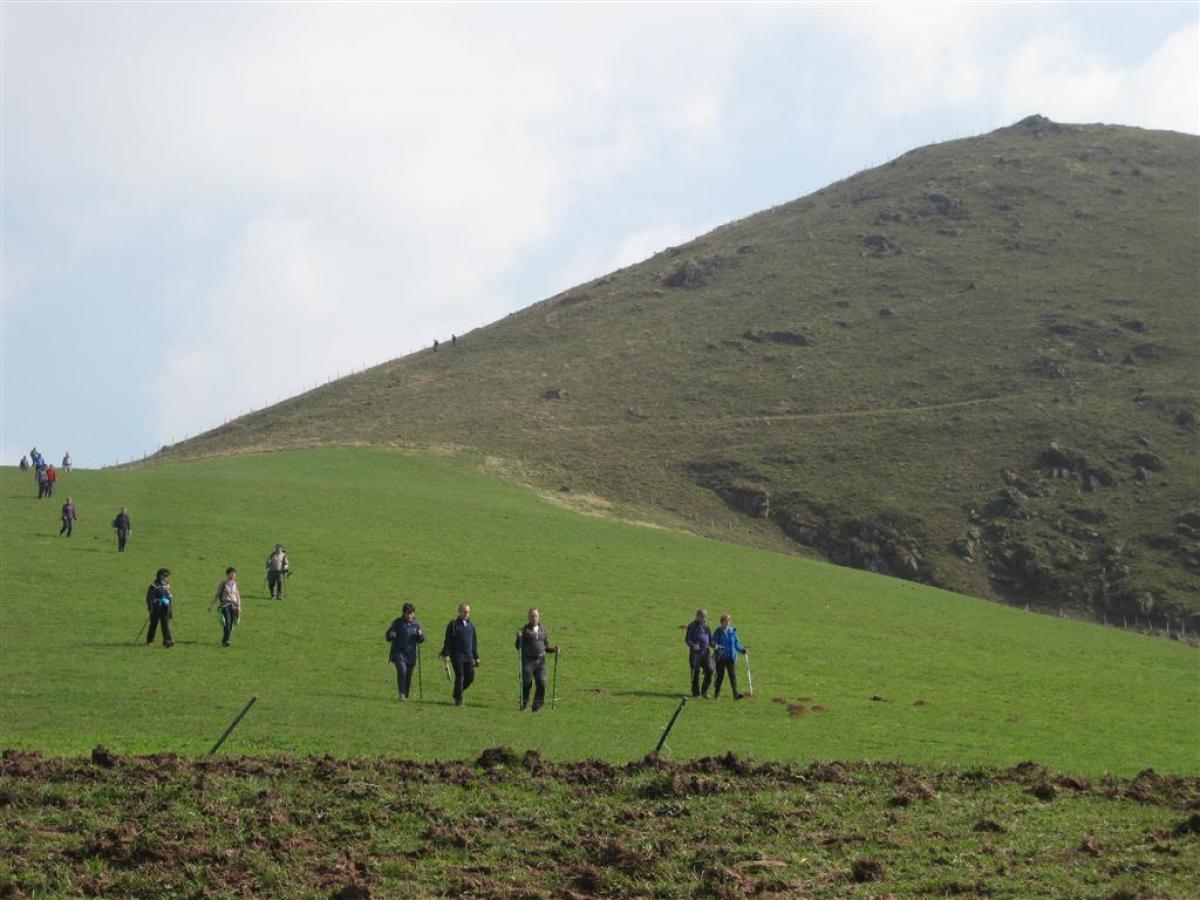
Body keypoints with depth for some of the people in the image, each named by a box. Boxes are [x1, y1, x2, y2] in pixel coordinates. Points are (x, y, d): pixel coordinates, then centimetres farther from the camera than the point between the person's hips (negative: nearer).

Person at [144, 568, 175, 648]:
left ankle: (167, 641, -15)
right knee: (154, 624, 6)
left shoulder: (167, 586, 14)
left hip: (165, 608, 4)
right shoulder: (154, 586, -6)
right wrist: (150, 608, -19)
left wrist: (170, 611, 19)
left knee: (165, 624, -7)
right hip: (156, 608, -4)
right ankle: (150, 640, 21)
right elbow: (149, 598, -9)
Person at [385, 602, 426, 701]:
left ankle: (405, 696, 19)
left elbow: (421, 640, 10)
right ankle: (402, 694, -19)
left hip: (410, 654, 3)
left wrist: (420, 635, -13)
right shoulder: (398, 622, 0)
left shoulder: (416, 624, 7)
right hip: (398, 652, -3)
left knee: (408, 675, 5)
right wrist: (391, 635, -21)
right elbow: (388, 635, 3)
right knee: (402, 670, -23)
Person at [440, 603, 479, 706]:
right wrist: (446, 654, -13)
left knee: (470, 676, -1)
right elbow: (447, 641, -5)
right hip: (457, 655, -5)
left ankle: (458, 693, 21)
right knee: (459, 676, -10)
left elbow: (474, 642, 20)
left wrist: (476, 657, 17)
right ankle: (458, 699, -2)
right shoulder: (453, 625, -2)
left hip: (468, 656, 5)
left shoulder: (471, 626, 15)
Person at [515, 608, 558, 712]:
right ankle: (523, 704, 12)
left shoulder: (542, 631, 17)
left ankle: (537, 705, 3)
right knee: (526, 683, -4)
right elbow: (519, 646, 0)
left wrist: (553, 650, 4)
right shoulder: (524, 630, 4)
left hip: (540, 660, 3)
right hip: (527, 660, -3)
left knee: (541, 683, -6)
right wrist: (519, 637, -17)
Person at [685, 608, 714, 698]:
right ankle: (696, 692, 9)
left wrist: (713, 645, -3)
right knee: (695, 672, -1)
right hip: (695, 653, -4)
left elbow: (710, 639, 19)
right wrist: (693, 645, -24)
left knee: (709, 670, -7)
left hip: (706, 652, 4)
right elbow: (687, 639, -4)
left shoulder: (706, 627, 13)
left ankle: (704, 691, 5)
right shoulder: (692, 626, -1)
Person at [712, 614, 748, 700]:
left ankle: (735, 694, -10)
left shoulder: (732, 631, 8)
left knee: (732, 675, -6)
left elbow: (736, 643, 14)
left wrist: (742, 649, -1)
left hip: (730, 656, 2)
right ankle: (717, 693, 19)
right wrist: (717, 647, -26)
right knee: (720, 675, 5)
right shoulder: (718, 632, -1)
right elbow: (713, 642, -6)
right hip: (721, 657, -2)